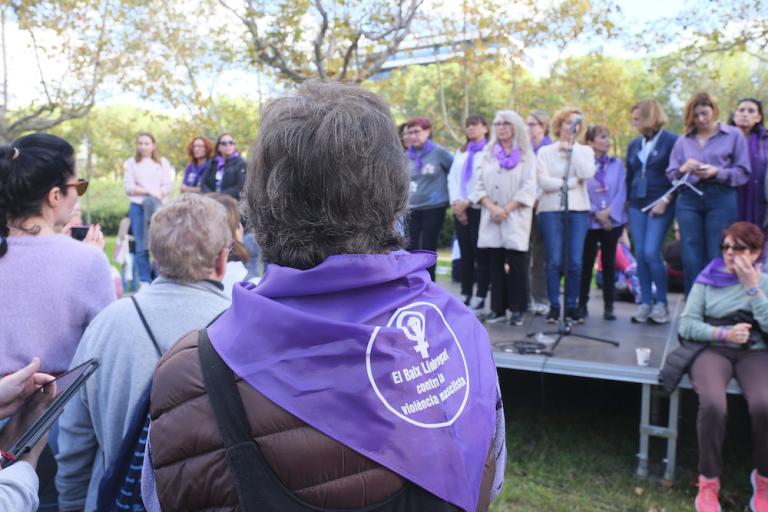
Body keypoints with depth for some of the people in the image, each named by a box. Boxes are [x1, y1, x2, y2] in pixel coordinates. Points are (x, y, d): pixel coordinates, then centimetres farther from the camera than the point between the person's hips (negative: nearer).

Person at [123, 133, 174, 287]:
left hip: (159, 206, 1)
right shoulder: (131, 163, 10)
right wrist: (149, 191, -11)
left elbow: (168, 186, 4)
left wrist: (157, 195, -13)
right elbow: (129, 188, 0)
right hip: (138, 206, 0)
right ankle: (144, 281, 1)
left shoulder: (163, 162, 13)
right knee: (141, 247, -2)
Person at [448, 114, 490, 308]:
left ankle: (480, 295, 4)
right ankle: (465, 293, 14)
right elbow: (452, 178, 12)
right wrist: (455, 202, -4)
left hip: (480, 208, -6)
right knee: (465, 253, 8)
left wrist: (467, 202, -14)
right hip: (460, 209, 6)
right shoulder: (461, 152, 20)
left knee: (480, 253, -3)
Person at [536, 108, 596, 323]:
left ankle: (572, 305, 8)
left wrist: (572, 149, -4)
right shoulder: (545, 152, 8)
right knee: (554, 261, -4)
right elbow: (544, 182, -6)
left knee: (575, 262, -3)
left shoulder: (585, 151, 13)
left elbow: (587, 174, -8)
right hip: (551, 210, -1)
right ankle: (554, 306, 5)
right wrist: (572, 182, -7)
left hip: (578, 210, 1)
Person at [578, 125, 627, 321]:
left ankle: (609, 306, 11)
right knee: (586, 263, 1)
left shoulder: (617, 164, 7)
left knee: (609, 263, 6)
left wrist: (609, 212, -13)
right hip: (589, 221, -2)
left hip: (613, 221, 2)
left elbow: (622, 192, 0)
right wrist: (596, 213, -12)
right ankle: (582, 304, 11)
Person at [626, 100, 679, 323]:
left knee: (651, 253, -13)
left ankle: (661, 303, 1)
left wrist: (665, 201, -14)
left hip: (660, 205, -5)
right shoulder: (633, 144, 14)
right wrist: (627, 204, 13)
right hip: (637, 206, 5)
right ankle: (645, 303, 9)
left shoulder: (671, 141, -2)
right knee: (640, 255, 2)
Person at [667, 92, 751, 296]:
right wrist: (683, 170, -12)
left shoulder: (734, 136, 8)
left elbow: (743, 173, 1)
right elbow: (670, 174, 9)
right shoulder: (682, 141, 16)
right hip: (688, 201, 3)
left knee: (718, 258, -5)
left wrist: (717, 172, -15)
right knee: (691, 259, 0)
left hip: (722, 200, -2)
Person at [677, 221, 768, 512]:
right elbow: (686, 325, 2)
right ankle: (708, 482, -13)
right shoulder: (708, 279, 9)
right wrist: (724, 334, -12)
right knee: (713, 404, -32)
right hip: (713, 349, -1)